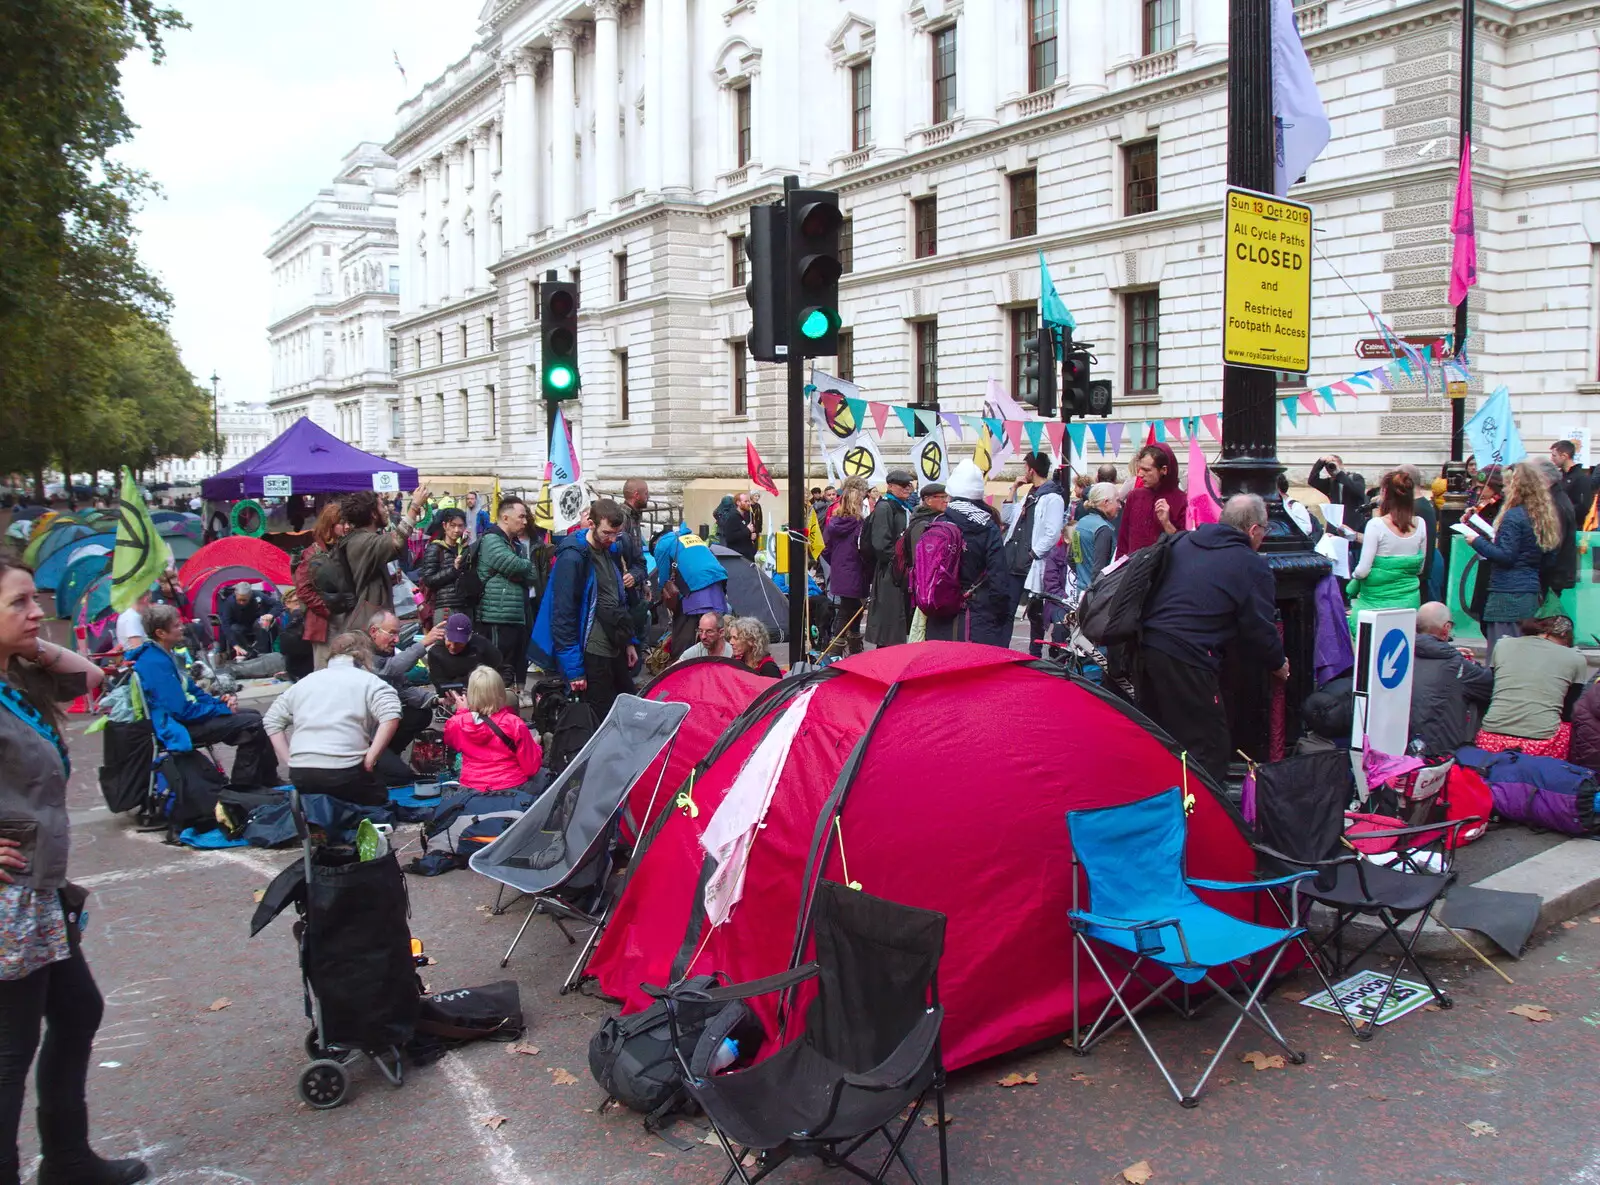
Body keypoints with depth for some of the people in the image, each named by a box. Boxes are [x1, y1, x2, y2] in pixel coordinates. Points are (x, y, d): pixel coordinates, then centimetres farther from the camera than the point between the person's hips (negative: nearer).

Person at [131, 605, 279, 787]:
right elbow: (182, 711, -25)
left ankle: (269, 782, 18)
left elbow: (191, 690, 18)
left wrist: (221, 701, 1)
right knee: (252, 725, -17)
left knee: (253, 715, 14)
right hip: (179, 728, -11)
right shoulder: (156, 663, -23)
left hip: (186, 714, 11)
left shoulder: (166, 655, 9)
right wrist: (224, 709, -14)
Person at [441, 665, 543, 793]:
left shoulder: (458, 723, -10)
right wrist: (535, 745, 6)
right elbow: (531, 767, -13)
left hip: (472, 788, 3)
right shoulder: (514, 724, -19)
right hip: (511, 788, -3)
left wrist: (461, 712, 21)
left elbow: (449, 739, 16)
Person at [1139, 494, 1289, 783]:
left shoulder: (1183, 542, 17)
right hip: (1187, 662, -8)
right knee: (1208, 750, 2)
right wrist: (1279, 664, 20)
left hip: (1146, 648, 8)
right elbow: (1260, 629, 1)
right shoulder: (1252, 567, -2)